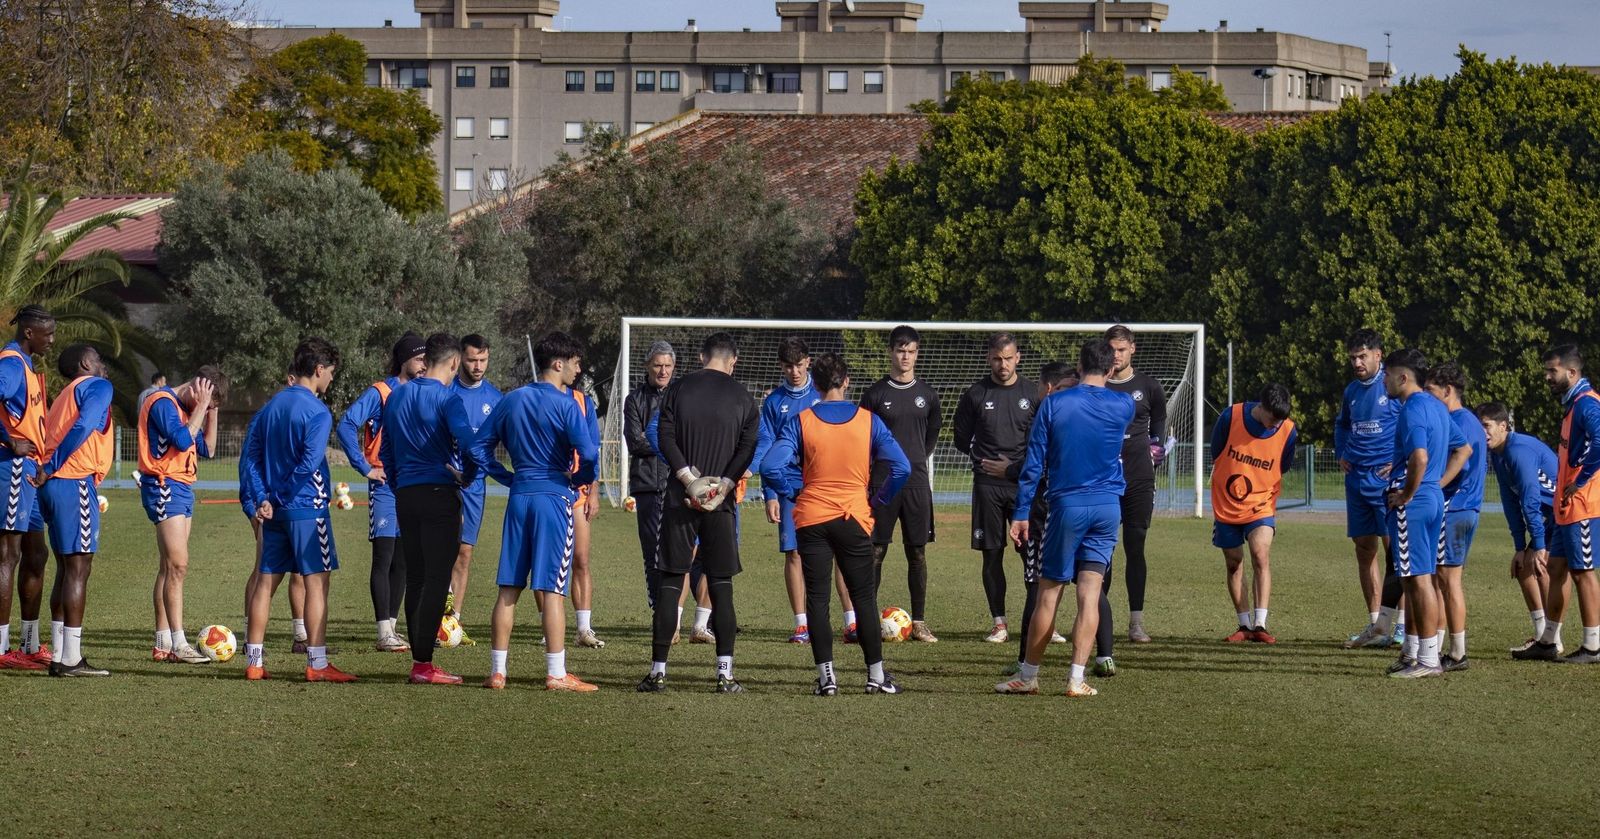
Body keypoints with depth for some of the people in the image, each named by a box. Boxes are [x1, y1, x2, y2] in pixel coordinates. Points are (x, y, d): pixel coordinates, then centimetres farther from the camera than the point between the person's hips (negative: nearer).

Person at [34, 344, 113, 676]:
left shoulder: (64, 396, 25)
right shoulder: (97, 386, -2)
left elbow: (51, 435, 18)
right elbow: (83, 426, -18)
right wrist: (50, 468, -17)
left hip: (54, 485, 9)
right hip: (75, 483, -9)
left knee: (67, 568, 14)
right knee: (78, 568, -8)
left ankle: (60, 655, 14)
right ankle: (70, 659, -11)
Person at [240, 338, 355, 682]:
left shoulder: (270, 406, 13)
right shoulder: (317, 411, -11)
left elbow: (250, 457, 9)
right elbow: (309, 462, -22)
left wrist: (262, 498, 1)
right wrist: (285, 493, -10)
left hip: (274, 511, 7)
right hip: (307, 508, -7)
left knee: (266, 580, 10)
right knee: (316, 581, -3)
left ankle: (254, 661, 11)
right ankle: (317, 663, -6)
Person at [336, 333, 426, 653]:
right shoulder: (379, 393, -7)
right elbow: (346, 425, -16)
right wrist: (364, 467, -16)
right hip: (385, 485, -6)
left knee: (402, 561, 9)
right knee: (384, 558, -7)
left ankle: (392, 626, 16)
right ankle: (385, 633, -8)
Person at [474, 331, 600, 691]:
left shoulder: (512, 400, 9)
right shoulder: (565, 405, -9)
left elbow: (479, 448, 11)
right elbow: (589, 454, -18)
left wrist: (510, 478, 14)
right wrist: (579, 480, 2)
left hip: (519, 498, 5)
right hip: (555, 497, -5)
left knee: (509, 588, 7)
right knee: (552, 590, -5)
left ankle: (497, 671, 8)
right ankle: (556, 674, -5)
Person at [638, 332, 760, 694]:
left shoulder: (677, 390, 5)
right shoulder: (742, 396, 5)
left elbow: (666, 439, -5)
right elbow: (749, 444, -6)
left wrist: (688, 479, -9)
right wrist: (724, 484, -10)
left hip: (680, 498, 0)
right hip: (720, 502, 0)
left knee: (670, 581, 4)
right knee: (721, 583, 4)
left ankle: (658, 670, 1)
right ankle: (725, 672, -2)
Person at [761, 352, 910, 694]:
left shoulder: (800, 422, -3)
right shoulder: (868, 421, -2)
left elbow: (770, 468, -13)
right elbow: (901, 468, -8)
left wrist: (793, 493, 2)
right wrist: (877, 500, 4)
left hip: (811, 520, 0)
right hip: (855, 519, 0)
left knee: (817, 599, 5)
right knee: (864, 598, 10)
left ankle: (826, 676, 0)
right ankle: (876, 675, 12)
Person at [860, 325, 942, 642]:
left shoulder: (927, 394, 8)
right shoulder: (876, 393, 2)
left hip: (917, 481, 2)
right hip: (882, 482, -2)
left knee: (917, 552, 3)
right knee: (875, 551, -3)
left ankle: (919, 622, 7)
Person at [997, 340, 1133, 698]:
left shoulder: (1054, 404, -2)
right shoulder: (1124, 406, 3)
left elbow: (1034, 463, -1)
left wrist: (1021, 513, 3)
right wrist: (1110, 371, 35)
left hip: (1067, 506, -2)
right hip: (1108, 507, 2)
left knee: (1048, 593, 5)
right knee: (1090, 593, 0)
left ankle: (1028, 676, 13)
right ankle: (1077, 678, -7)